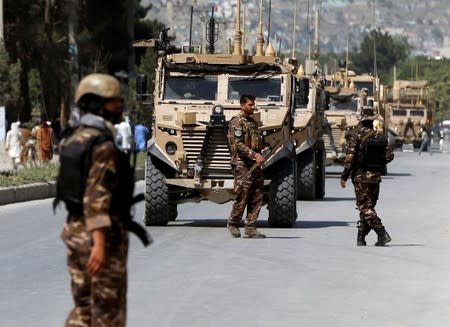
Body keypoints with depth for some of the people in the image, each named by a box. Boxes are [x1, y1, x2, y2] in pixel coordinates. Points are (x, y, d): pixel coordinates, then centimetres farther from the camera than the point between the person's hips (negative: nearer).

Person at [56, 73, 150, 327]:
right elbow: (97, 197, -25)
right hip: (103, 234, -9)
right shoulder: (104, 145, -18)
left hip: (75, 230, 9)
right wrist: (99, 244, -29)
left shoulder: (73, 140, 11)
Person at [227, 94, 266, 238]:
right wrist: (254, 155, -23)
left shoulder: (253, 122, 19)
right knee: (242, 196, -7)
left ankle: (250, 228, 5)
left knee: (257, 197, 2)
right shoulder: (236, 122, -7)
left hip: (255, 165, 8)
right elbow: (238, 144, -16)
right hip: (242, 165, -8)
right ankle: (233, 223, 11)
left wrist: (261, 153, 8)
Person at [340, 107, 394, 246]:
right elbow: (389, 155, 3)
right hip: (376, 176, 5)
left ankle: (382, 234, -19)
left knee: (365, 207, -5)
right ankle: (361, 238, 18)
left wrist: (344, 176, -6)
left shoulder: (358, 135, -8)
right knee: (368, 206, 14)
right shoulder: (381, 137, 5)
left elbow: (350, 156, -11)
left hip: (361, 176, -5)